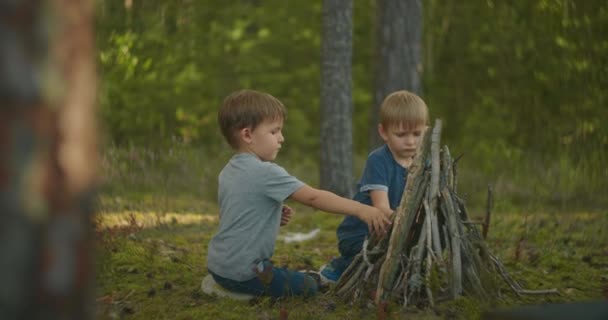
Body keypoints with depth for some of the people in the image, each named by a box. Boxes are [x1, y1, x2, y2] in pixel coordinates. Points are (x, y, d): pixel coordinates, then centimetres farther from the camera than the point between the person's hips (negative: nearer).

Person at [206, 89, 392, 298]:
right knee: (310, 286, 1)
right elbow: (313, 197, -22)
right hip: (242, 272, -8)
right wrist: (360, 209, -23)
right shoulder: (265, 172, -18)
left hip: (218, 264, 8)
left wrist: (274, 216, 9)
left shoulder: (228, 171, 10)